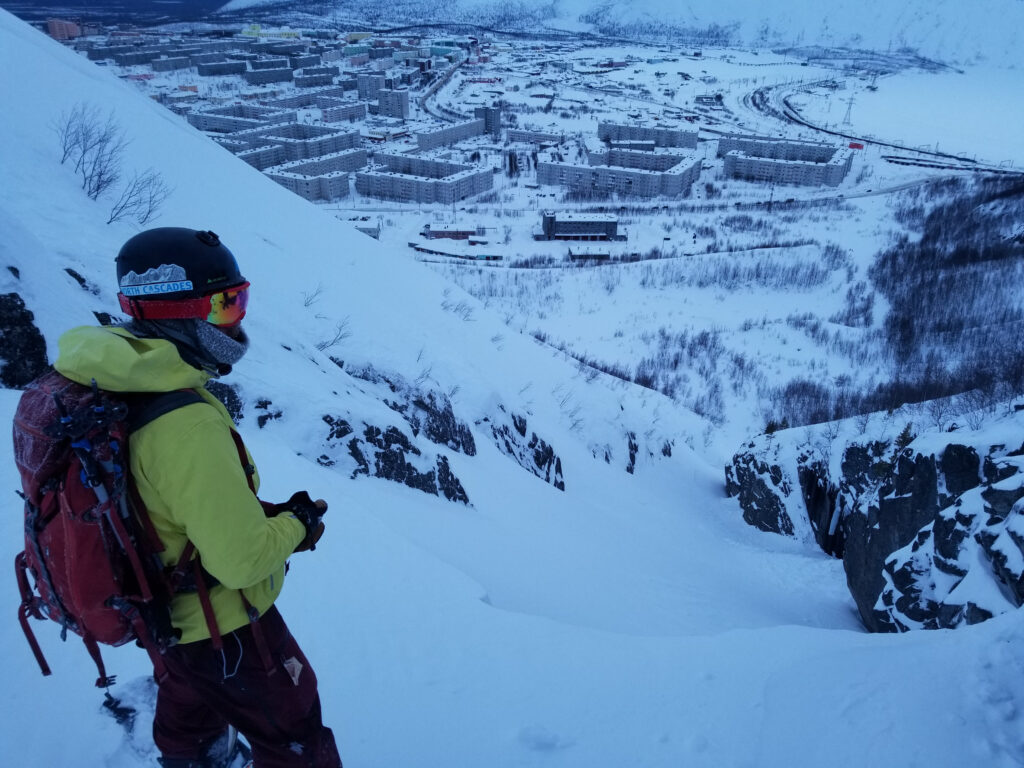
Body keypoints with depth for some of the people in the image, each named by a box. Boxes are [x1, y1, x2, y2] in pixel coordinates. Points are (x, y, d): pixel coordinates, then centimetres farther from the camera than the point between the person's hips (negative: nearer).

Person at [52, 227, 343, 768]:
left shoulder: (109, 391, -8)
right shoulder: (188, 427, -37)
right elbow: (241, 559, -32)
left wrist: (267, 514, 4)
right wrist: (297, 524, -13)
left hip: (162, 615, 8)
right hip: (225, 630, -8)